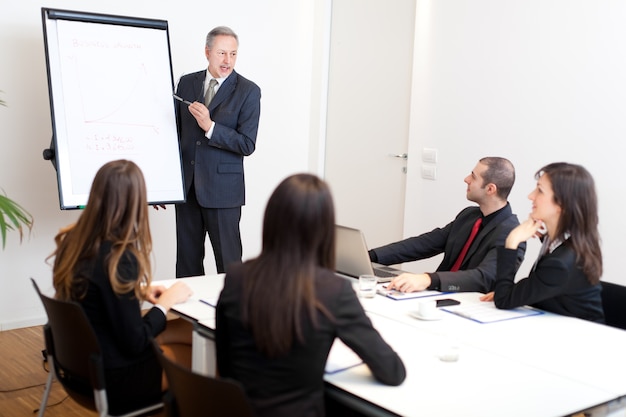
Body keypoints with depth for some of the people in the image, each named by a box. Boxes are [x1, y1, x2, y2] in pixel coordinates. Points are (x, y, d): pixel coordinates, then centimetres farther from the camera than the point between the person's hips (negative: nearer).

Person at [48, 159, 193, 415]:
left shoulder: (72, 241, -4)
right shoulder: (117, 258, -27)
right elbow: (135, 343, -21)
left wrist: (138, 291, 5)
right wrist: (167, 300, -8)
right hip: (111, 378, -8)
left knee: (188, 330, 15)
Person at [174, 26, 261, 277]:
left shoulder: (248, 91, -4)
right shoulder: (186, 83, 8)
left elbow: (247, 145, -11)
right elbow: (176, 133, 13)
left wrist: (210, 127, -22)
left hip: (222, 189, -4)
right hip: (186, 186, 4)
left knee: (228, 262, 2)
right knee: (187, 262, 10)